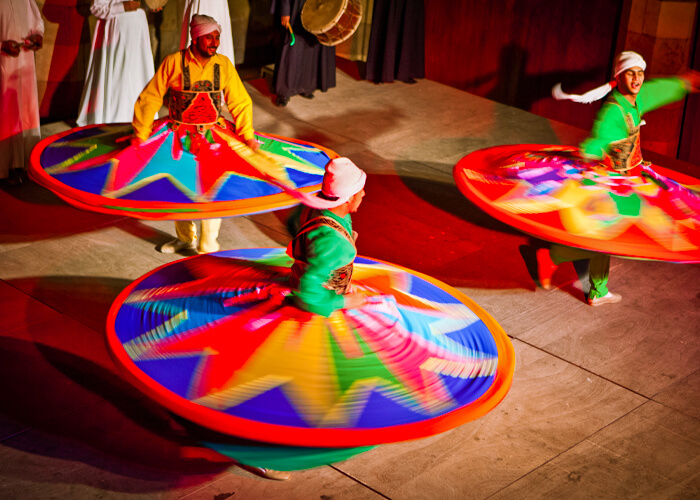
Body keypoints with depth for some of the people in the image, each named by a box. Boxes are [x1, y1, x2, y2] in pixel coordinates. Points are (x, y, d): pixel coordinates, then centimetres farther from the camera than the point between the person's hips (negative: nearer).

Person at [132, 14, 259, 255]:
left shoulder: (223, 64, -4)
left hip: (212, 137, 0)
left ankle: (207, 248, 13)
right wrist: (141, 133, -7)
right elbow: (150, 98, -6)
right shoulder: (174, 62, -11)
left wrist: (247, 135, -2)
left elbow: (240, 102, 4)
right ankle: (185, 237, 36)